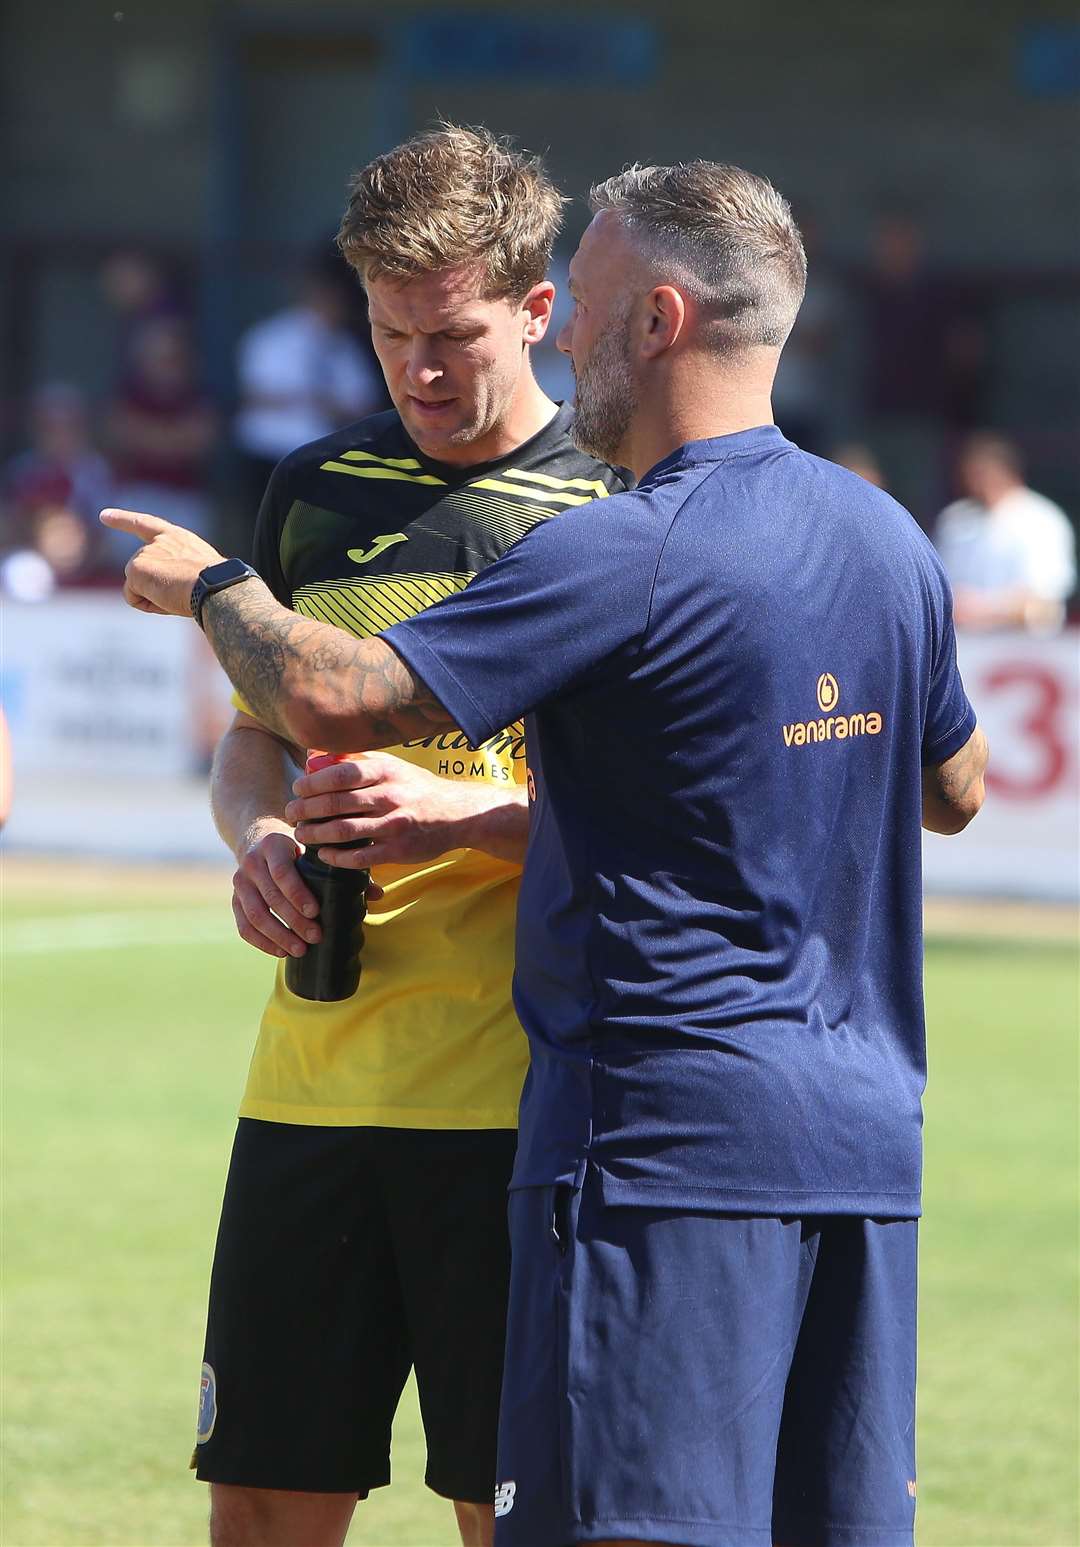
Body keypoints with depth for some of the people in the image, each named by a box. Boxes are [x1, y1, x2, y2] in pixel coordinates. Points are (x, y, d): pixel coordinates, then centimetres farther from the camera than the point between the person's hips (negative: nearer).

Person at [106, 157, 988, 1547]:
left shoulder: (626, 558, -15)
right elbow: (956, 788, 27)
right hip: (866, 1141, 8)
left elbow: (337, 702, -18)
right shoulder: (888, 541, 11)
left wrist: (212, 586, 2)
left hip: (669, 1133, -8)